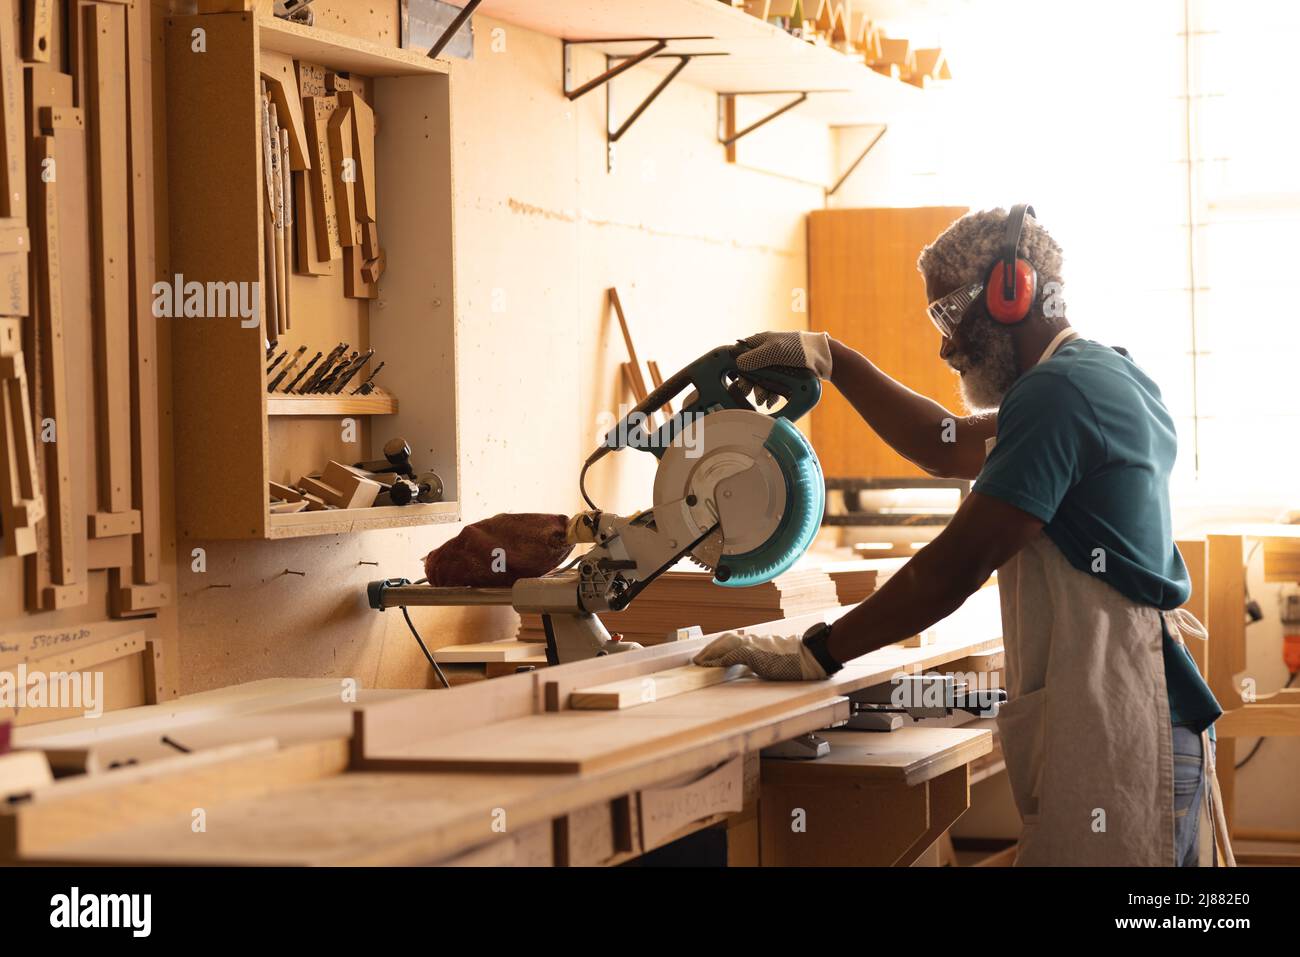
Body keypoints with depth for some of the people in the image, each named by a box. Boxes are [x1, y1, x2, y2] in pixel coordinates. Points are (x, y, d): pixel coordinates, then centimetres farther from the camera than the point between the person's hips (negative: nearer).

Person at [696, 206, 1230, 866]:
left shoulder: (1059, 392, -13)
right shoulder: (1102, 378, 19)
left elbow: (955, 567, -15)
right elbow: (948, 448, 32)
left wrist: (814, 654, -8)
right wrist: (833, 359, 29)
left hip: (1114, 737, -11)